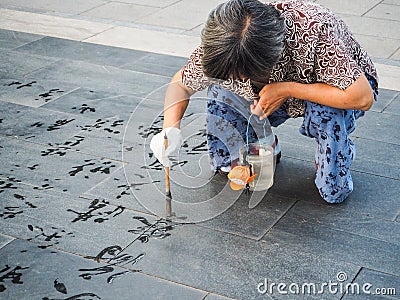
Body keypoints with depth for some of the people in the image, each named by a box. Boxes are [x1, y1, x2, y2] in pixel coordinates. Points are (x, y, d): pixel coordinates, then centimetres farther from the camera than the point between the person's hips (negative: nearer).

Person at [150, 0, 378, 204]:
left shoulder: (313, 30, -41)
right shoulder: (222, 45, -26)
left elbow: (363, 98, -40)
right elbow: (181, 83, -10)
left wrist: (286, 89, -39)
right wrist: (171, 128, -30)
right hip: (283, 95, 5)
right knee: (220, 86, -21)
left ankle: (341, 153, 4)